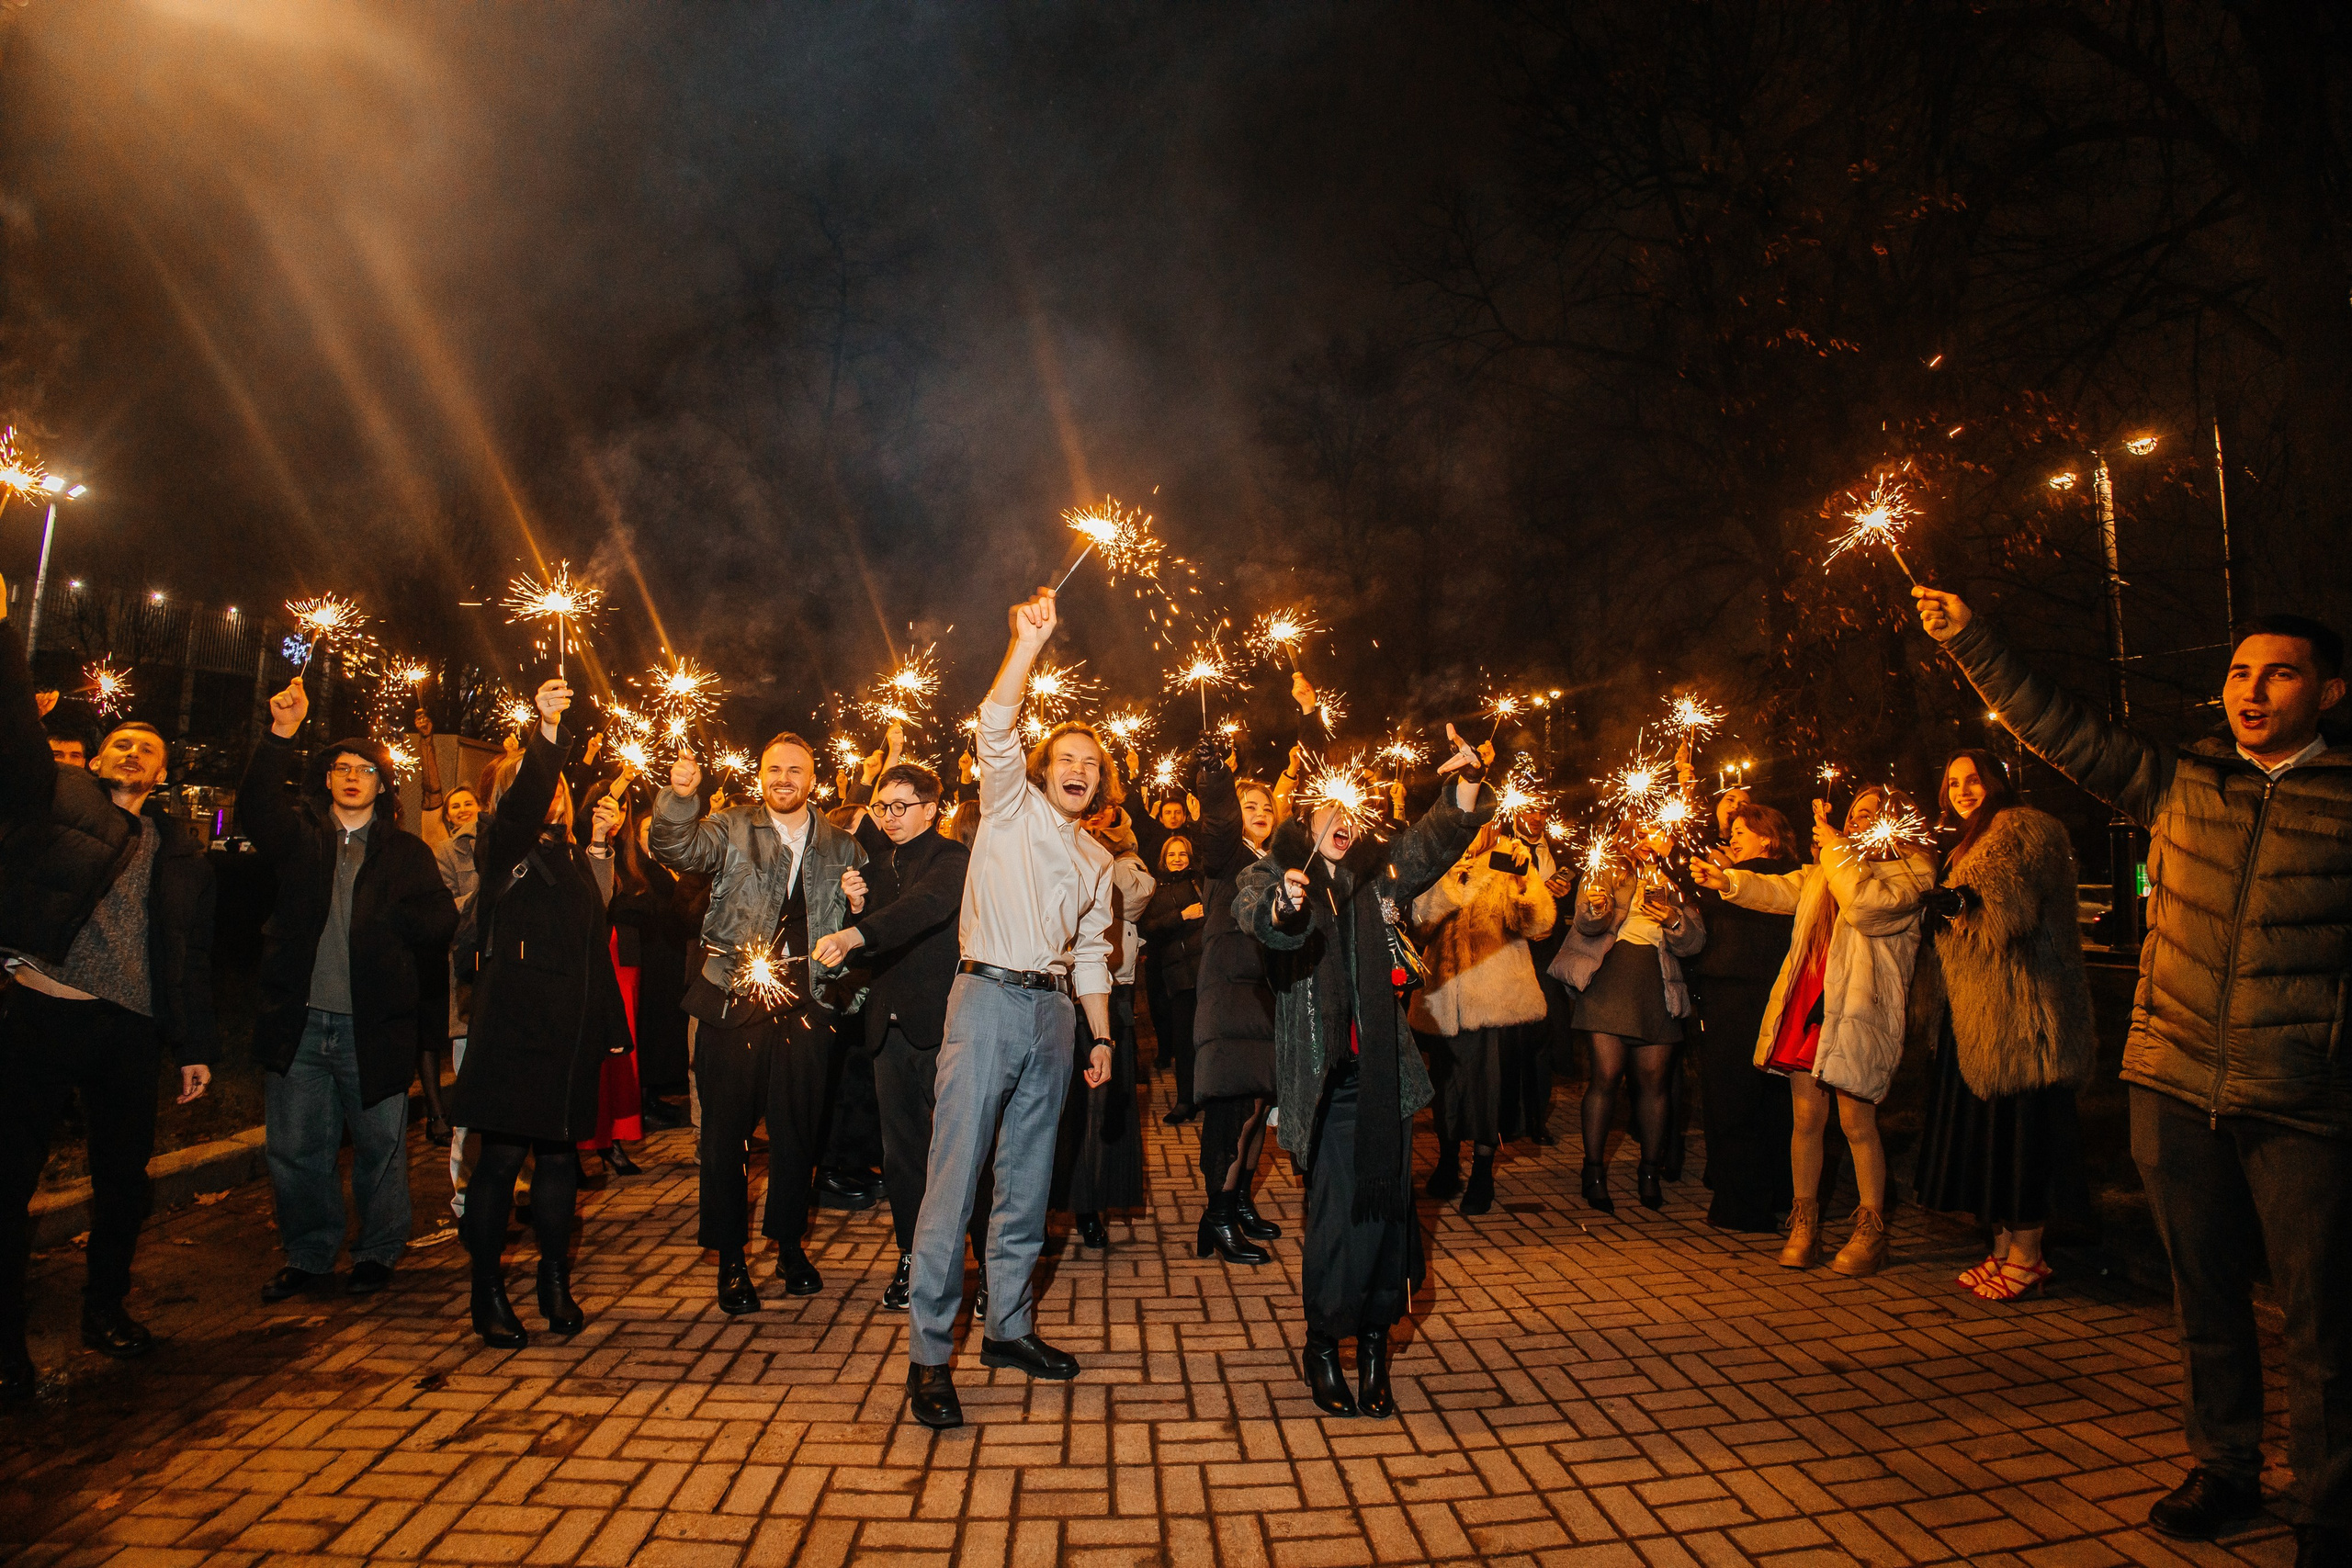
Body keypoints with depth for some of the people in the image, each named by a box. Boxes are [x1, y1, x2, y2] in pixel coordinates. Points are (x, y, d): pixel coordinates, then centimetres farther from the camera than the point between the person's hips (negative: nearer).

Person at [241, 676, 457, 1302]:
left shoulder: (406, 851, 7)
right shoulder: (301, 835, 11)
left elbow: (439, 923, 0)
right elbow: (256, 808, -11)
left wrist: (375, 922, -9)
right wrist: (280, 734, -19)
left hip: (373, 1025, -1)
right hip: (299, 1021, 2)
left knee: (379, 1145, 7)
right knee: (294, 1147, 8)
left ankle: (377, 1251, 24)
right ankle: (309, 1252, 26)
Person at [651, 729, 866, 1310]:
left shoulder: (841, 846, 9)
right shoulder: (732, 829, 3)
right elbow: (678, 848, -16)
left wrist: (860, 904, -6)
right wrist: (679, 798, -34)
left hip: (806, 1006, 2)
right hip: (733, 1001, -1)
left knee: (798, 1131, 11)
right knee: (726, 1132, 6)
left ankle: (790, 1245, 30)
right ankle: (730, 1257, 21)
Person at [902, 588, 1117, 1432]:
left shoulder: (1096, 860, 19)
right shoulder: (1009, 809, 4)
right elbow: (995, 728, -12)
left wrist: (1101, 1036, 15)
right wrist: (1029, 642, -21)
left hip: (1052, 1012, 6)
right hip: (989, 998, -6)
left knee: (1027, 1181, 11)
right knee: (954, 1176, -7)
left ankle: (1009, 1325, 23)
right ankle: (928, 1354, 0)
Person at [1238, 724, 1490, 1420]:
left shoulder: (1381, 871, 11)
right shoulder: (1276, 873, 1)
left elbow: (1440, 837, -2)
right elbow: (1251, 909, -22)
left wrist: (1467, 782, -22)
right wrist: (1283, 905, -46)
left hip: (1384, 1069, 3)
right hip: (1323, 1074, -3)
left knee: (1386, 1201, 4)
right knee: (1339, 1205, -7)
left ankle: (1374, 1341, 21)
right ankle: (1324, 1346, 14)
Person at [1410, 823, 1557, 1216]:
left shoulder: (1507, 865, 4)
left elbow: (1538, 923, -10)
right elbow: (1422, 917, -2)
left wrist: (1526, 876, -26)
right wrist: (1448, 880, -17)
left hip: (1491, 993, -2)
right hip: (1443, 992, 2)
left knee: (1485, 1076, -6)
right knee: (1445, 1076, 10)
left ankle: (1482, 1172, 10)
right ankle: (1448, 1163, 28)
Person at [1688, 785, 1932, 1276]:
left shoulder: (1911, 869, -3)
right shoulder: (1825, 871, 19)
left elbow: (1868, 905, -19)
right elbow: (1780, 890, 21)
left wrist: (1835, 847, -13)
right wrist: (1726, 881, 8)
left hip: (1858, 1009, -6)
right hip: (1806, 1004, 6)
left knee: (1857, 1122, 0)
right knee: (1806, 1120, 8)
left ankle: (1871, 1230, 15)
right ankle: (1804, 1225, 18)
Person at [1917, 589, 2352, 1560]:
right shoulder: (2176, 782, 6)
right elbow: (2054, 724, 7)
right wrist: (1968, 641, 4)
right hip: (2174, 1085, 3)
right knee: (2204, 1296, 15)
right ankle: (2224, 1468, 31)